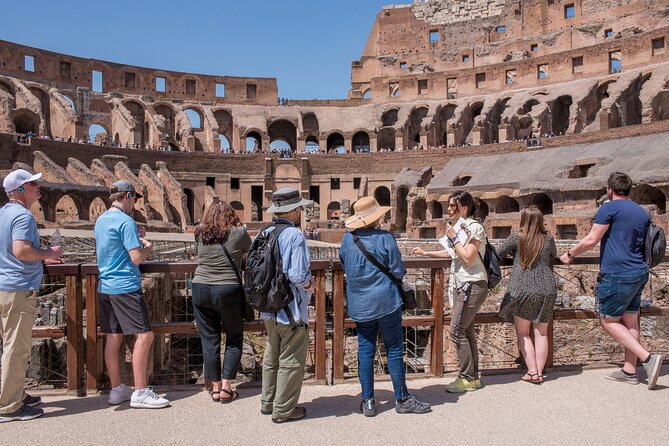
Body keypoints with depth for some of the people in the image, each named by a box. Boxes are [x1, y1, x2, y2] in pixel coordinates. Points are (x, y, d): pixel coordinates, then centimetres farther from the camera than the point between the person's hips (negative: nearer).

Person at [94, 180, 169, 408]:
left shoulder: (100, 220, 15)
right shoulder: (126, 222, -13)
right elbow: (137, 257, -18)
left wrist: (135, 238, 18)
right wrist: (147, 246, 1)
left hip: (104, 287, 9)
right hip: (125, 287, -9)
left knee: (113, 337, 12)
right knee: (144, 335, -6)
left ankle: (117, 389, 19)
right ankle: (140, 392, -4)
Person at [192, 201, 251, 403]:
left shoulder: (201, 233, 4)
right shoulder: (239, 233, -3)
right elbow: (249, 252, 12)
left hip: (201, 289, 3)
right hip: (228, 290, -3)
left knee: (209, 339, 11)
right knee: (234, 339, 13)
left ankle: (215, 387, 18)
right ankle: (226, 387, 10)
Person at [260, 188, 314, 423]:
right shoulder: (295, 235, -18)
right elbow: (298, 275, -24)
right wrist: (310, 284, -4)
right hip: (291, 309, -7)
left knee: (272, 357, 23)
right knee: (291, 360, 8)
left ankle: (268, 402, 34)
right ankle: (283, 409, 17)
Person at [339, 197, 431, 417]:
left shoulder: (347, 239, 0)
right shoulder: (384, 238, -13)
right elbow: (398, 271, -9)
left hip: (359, 304, 4)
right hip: (385, 302, -4)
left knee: (365, 350, 10)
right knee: (394, 350, 7)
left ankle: (367, 401, 15)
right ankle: (402, 399, 17)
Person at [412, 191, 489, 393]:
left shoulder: (474, 227, -13)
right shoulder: (461, 226, 14)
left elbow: (468, 258, -20)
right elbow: (452, 253, 25)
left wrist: (453, 238, -14)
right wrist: (425, 252, 24)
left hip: (472, 285, -9)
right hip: (461, 285, 9)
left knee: (456, 330, -8)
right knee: (466, 331, 11)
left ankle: (467, 378, 3)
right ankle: (473, 376, 20)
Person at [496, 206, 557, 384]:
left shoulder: (517, 237, -5)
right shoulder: (548, 238, 3)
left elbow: (499, 253, 3)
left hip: (523, 290, -3)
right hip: (547, 291, 3)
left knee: (522, 333, 9)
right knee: (541, 333, 11)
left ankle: (532, 372, 5)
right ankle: (539, 372, 13)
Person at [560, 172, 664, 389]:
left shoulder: (610, 208, -10)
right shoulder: (642, 212, 14)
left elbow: (591, 240, -13)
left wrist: (570, 254, 1)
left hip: (616, 274, -8)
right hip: (639, 273, 8)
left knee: (609, 322, 2)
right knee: (630, 321, 11)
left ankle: (648, 357, -8)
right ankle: (629, 371, 16)